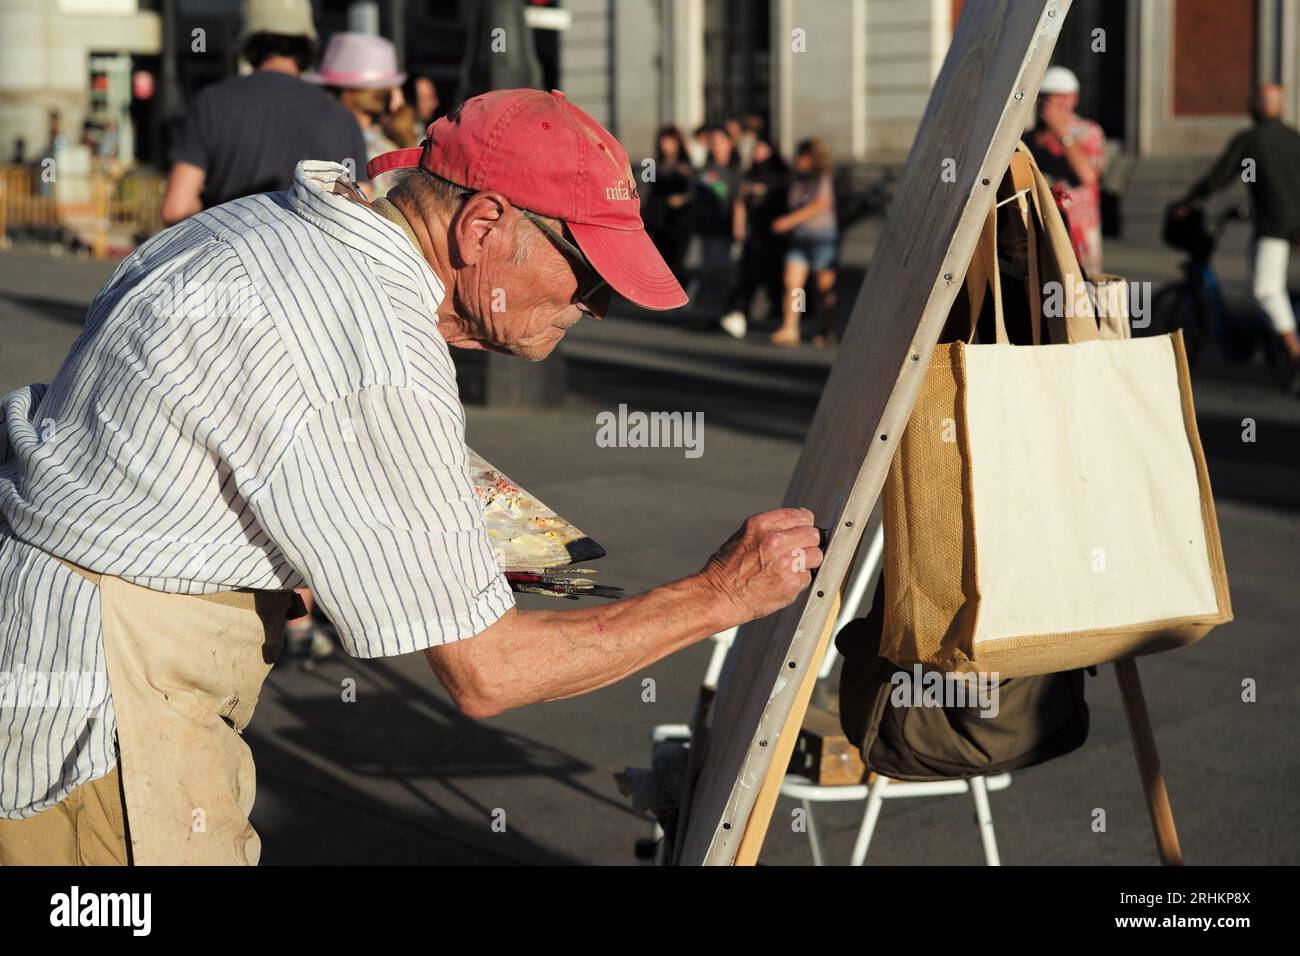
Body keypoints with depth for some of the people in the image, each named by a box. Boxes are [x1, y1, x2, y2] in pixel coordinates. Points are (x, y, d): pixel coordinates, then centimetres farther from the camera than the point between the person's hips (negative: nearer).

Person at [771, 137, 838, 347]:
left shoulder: (824, 180, -5)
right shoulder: (797, 181, 13)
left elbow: (819, 206, -16)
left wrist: (790, 220, -20)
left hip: (822, 237, -5)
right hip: (799, 236, 5)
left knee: (825, 286, 3)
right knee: (792, 283, -9)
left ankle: (825, 331, 13)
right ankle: (790, 329, -15)